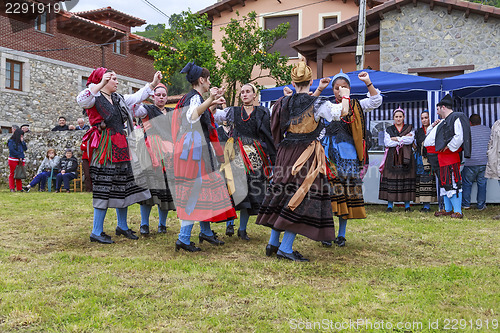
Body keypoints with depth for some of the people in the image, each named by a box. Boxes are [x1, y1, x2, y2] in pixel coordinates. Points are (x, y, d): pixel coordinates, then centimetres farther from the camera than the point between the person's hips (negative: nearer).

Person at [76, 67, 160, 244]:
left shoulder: (118, 99, 17)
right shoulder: (95, 98, -6)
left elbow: (137, 97, 27)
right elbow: (81, 100, -27)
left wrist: (153, 84, 24)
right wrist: (100, 85, -31)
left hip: (120, 148, 8)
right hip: (105, 148, -8)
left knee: (123, 186, 12)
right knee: (105, 188, -7)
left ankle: (122, 226, 25)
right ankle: (96, 232, 1)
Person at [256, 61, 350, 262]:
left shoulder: (283, 103, 3)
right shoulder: (318, 104, -9)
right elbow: (343, 112, -3)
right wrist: (345, 96, 15)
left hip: (286, 152, 6)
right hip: (308, 154, -5)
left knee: (282, 193, 15)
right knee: (303, 196, -1)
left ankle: (273, 243, 21)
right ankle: (285, 248, -2)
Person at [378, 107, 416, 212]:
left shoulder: (409, 128, 12)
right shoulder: (389, 130, 12)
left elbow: (410, 140, -7)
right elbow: (387, 143, -5)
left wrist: (396, 139, -7)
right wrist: (403, 139, -6)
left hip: (406, 158, 0)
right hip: (392, 158, 0)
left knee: (407, 180, -3)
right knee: (391, 180, -6)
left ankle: (407, 205, 4)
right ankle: (390, 205, 0)